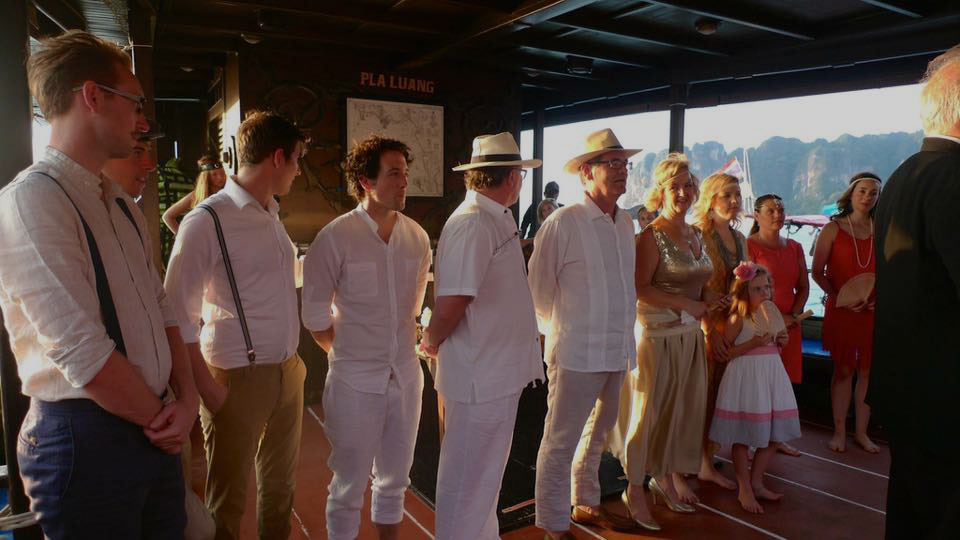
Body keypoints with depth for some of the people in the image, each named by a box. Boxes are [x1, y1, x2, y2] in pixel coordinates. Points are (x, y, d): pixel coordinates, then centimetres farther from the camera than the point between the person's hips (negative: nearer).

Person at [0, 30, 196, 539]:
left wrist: (186, 399, -3)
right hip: (85, 438, -7)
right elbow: (84, 356, -22)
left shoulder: (116, 205, 11)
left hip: (151, 433, 8)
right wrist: (160, 417, -9)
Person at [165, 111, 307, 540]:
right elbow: (179, 315, -15)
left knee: (280, 481, 21)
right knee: (229, 496, 11)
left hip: (288, 372, 7)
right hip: (237, 377, -7)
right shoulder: (207, 221, -15)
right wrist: (206, 388, -15)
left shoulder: (271, 217, 9)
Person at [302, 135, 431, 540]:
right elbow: (315, 315, -5)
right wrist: (347, 353, 4)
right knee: (350, 484, 10)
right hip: (355, 382, -4)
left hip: (406, 375, 5)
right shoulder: (335, 237, -12)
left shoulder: (417, 237, 2)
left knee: (395, 478, 20)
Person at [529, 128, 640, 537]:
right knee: (560, 441, 3)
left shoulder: (626, 223, 9)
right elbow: (538, 288, -6)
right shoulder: (563, 223, -12)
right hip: (577, 352, -7)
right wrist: (559, 331, 3)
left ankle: (586, 504, 40)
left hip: (617, 350, 7)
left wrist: (626, 333, 16)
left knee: (596, 434, 21)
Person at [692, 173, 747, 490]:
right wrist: (712, 330, -17)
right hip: (705, 324, -7)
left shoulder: (739, 238, 14)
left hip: (730, 324, 7)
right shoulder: (699, 235, -11)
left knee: (717, 396, 12)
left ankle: (707, 464, 25)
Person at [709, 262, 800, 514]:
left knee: (773, 435, 11)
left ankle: (756, 482, 27)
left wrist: (781, 342, 2)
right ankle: (744, 489, 16)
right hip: (745, 377, -7)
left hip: (772, 376, 7)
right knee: (743, 437, 2)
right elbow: (724, 353, -14)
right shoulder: (738, 319, -11)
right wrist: (753, 343, -20)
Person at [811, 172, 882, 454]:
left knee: (869, 371, 7)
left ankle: (861, 432, 21)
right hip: (840, 311, -3)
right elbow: (818, 273, -2)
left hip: (873, 312, 3)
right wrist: (841, 298, -13)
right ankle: (839, 431, 16)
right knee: (844, 370, 4)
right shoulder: (833, 229, -2)